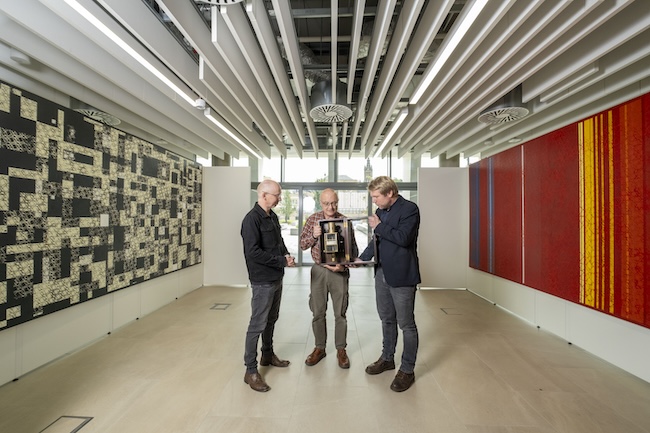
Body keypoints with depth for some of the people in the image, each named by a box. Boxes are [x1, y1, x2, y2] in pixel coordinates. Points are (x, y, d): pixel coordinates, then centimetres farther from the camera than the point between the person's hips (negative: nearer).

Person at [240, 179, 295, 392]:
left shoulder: (272, 216, 9)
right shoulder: (252, 219, -18)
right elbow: (253, 252, -25)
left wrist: (287, 255, -2)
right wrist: (282, 261, -20)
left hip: (276, 278, 9)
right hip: (262, 281, -8)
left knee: (271, 319, 21)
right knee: (257, 324, 2)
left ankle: (268, 355, 39)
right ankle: (251, 371, 18)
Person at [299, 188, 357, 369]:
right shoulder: (313, 219, 0)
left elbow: (352, 249, -3)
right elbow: (302, 245, 2)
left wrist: (343, 265, -20)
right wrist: (313, 236, -18)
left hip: (339, 271, -1)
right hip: (318, 270, 2)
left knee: (340, 313, 10)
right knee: (318, 313, 12)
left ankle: (341, 350, 29)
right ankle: (319, 348, 32)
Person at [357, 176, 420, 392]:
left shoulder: (409, 209, -12)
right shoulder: (381, 211, 9)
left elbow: (403, 238, -24)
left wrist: (378, 226, -13)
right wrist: (362, 258, 6)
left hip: (401, 275, -7)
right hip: (382, 273, 7)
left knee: (406, 323, 7)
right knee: (387, 319, 20)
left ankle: (407, 370, 25)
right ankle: (387, 358, 39)